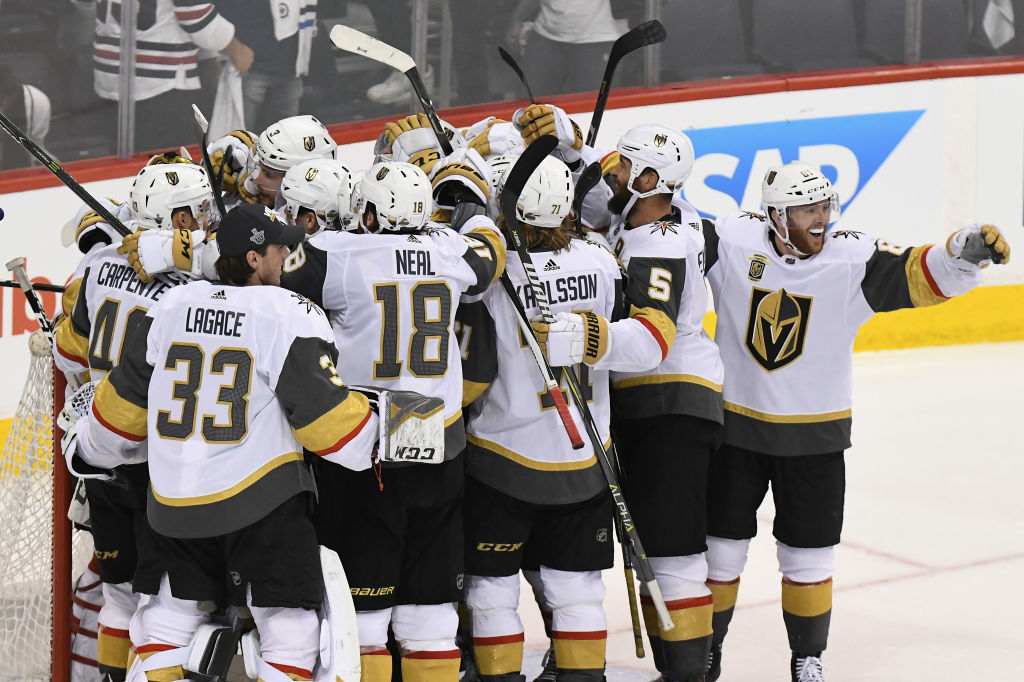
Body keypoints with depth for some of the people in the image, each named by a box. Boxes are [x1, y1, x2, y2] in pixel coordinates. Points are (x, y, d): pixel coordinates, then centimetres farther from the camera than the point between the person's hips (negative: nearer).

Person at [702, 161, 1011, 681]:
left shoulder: (854, 260, -13)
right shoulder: (733, 242, -12)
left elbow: (918, 276, -22)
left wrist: (966, 252, -39)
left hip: (814, 439, 0)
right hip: (735, 427, 0)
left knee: (808, 557, 9)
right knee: (719, 548, 10)